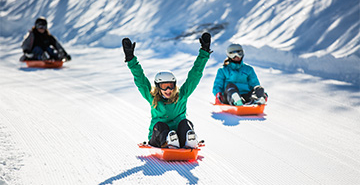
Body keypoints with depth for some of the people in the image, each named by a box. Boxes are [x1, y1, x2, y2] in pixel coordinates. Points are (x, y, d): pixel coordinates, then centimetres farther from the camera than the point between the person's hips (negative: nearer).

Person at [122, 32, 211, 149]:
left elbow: (195, 75, 6)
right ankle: (169, 144, -58)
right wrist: (131, 58, -4)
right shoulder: (153, 98, 8)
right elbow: (140, 79, 3)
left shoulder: (181, 96, 8)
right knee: (159, 125, -30)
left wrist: (204, 52, 4)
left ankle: (189, 143, -53)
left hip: (179, 134, 0)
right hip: (158, 138, 0)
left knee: (184, 123, -26)